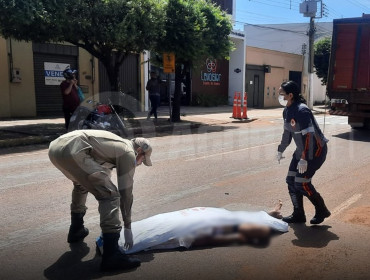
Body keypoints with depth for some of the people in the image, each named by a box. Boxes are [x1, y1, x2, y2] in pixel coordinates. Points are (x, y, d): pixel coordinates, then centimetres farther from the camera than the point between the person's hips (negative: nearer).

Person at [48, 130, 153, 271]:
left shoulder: (117, 144, 33)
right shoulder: (128, 153, 9)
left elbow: (103, 179, 41)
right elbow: (126, 191, 8)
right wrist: (128, 227, 17)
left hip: (56, 147, 10)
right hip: (72, 151, -10)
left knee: (82, 183, 35)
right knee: (110, 195, -7)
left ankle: (76, 230, 45)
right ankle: (111, 255, -12)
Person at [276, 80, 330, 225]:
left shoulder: (301, 111, -25)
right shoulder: (287, 111, 5)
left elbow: (309, 136, -29)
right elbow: (287, 132, 18)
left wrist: (304, 159, -29)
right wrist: (281, 150, 25)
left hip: (316, 150, -9)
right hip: (302, 150, 9)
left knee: (302, 183, -9)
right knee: (291, 180, 7)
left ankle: (322, 211, 13)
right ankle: (298, 215, 18)